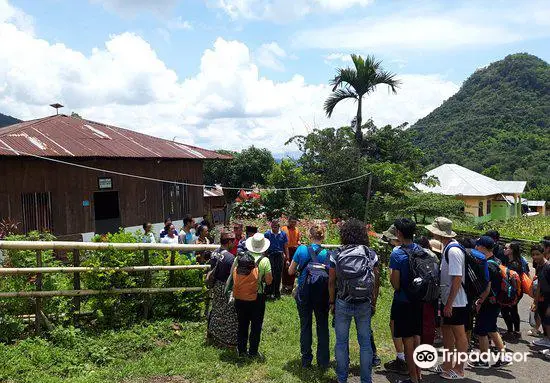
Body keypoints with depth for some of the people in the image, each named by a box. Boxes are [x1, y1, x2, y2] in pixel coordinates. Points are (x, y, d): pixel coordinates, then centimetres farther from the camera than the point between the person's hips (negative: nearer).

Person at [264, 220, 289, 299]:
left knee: (278, 275, 7)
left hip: (280, 256, 2)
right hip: (270, 255, -2)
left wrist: (287, 258, 6)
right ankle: (269, 292, 9)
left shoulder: (283, 234, 5)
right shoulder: (267, 234, 1)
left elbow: (286, 247, 9)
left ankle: (277, 293, 19)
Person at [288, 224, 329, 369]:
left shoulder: (301, 249, -9)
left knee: (305, 326, 13)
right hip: (321, 293, 0)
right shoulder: (327, 253, -10)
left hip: (304, 293, 0)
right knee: (322, 326, 14)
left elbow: (291, 271, -2)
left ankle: (306, 360, 21)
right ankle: (323, 361, 20)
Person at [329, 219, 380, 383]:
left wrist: (332, 302, 8)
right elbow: (376, 281, 2)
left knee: (341, 342, 11)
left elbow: (332, 281, -3)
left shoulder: (336, 254, -5)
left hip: (342, 303, -1)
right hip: (364, 304, 1)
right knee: (365, 342, 11)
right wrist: (373, 303, 12)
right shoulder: (371, 254, -2)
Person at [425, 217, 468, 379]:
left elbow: (457, 279, -24)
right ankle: (448, 364, 33)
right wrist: (446, 302, 15)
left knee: (459, 334, 6)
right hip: (447, 300, 9)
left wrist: (449, 303, -22)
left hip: (456, 301, -9)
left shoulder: (453, 251, -23)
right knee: (446, 330, 19)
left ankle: (459, 369, 20)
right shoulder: (447, 247, 6)